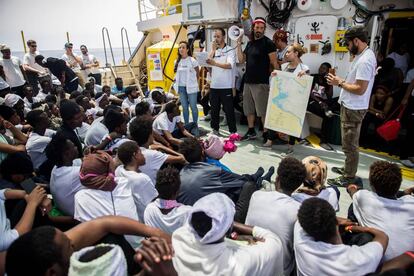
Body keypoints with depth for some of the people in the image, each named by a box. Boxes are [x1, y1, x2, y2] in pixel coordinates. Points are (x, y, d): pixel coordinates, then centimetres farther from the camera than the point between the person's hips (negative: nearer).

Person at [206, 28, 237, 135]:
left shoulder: (230, 50, -3)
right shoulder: (213, 50, 14)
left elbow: (230, 65, -22)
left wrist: (215, 63, -36)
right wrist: (213, 49, -4)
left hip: (226, 86, -5)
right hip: (214, 86, 5)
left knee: (229, 110, 0)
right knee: (214, 109, 12)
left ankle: (233, 131, 8)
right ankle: (215, 129, 24)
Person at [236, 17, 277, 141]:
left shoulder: (268, 43, -5)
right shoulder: (250, 43, 15)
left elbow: (274, 63, -8)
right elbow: (241, 59, 10)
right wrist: (239, 44, 3)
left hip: (261, 83, -7)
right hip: (248, 81, 7)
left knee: (263, 111, -5)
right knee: (248, 109, 14)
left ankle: (266, 134, 6)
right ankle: (251, 131, 26)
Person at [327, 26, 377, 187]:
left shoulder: (364, 61, -22)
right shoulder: (364, 55, 10)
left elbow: (360, 89, -24)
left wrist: (340, 83, -14)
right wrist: (342, 81, 6)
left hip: (353, 109, -10)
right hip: (350, 106, 10)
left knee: (350, 145, 0)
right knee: (349, 143, 21)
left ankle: (348, 177, 12)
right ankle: (348, 169, 35)